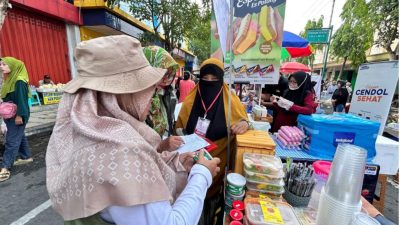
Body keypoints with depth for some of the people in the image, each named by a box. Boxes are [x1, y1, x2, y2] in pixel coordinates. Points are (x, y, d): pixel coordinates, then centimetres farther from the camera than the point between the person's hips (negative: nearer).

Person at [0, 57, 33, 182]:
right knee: (19, 136, 17)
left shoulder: (19, 81, -17)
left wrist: (20, 115, -23)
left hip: (18, 115, -10)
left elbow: (22, 99, -21)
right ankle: (26, 157, 30)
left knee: (12, 140, -5)